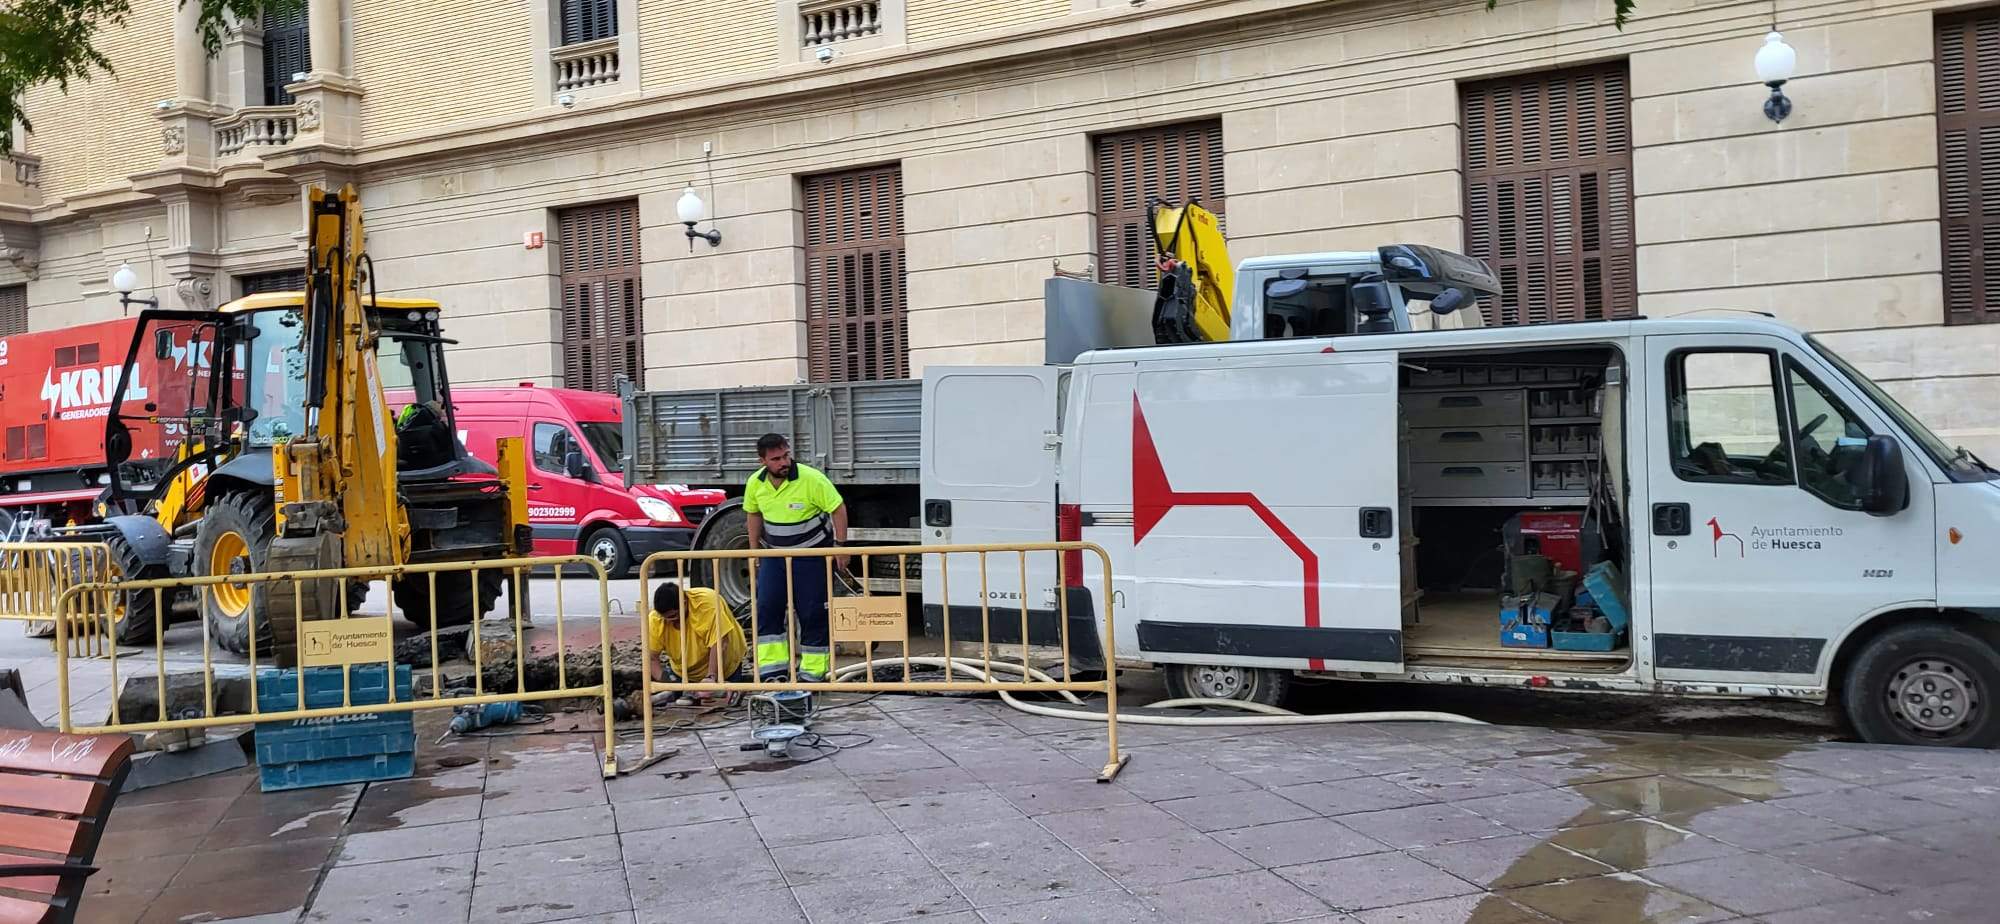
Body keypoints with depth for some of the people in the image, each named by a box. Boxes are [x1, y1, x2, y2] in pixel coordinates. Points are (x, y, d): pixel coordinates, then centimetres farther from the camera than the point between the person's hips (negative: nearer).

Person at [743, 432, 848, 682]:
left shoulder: (812, 479, -21)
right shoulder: (755, 483, -6)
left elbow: (838, 509, -14)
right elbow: (754, 514, 11)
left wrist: (840, 546, -16)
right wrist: (754, 551, 12)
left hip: (811, 554, -4)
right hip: (774, 554, 4)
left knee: (812, 614, -2)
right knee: (766, 610, -4)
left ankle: (812, 674, 8)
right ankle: (773, 670, 0)